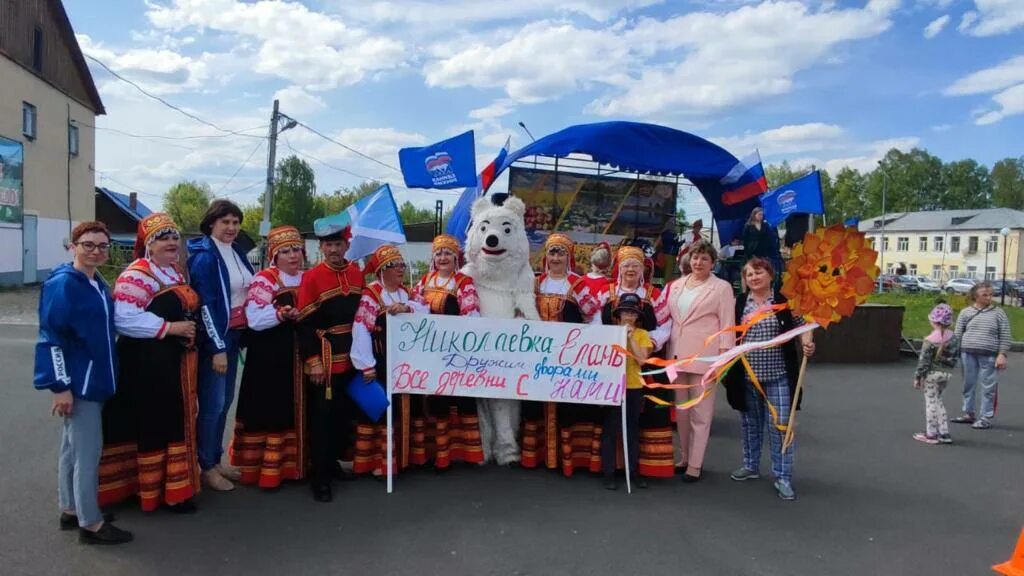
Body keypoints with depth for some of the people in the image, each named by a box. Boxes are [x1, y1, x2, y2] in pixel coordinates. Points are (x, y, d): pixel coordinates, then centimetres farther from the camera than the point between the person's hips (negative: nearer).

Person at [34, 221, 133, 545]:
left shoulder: (98, 284, 10)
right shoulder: (62, 284, -16)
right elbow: (51, 337, -19)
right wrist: (61, 385, -20)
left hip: (94, 380, 9)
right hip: (76, 383, -9)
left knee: (73, 448, 18)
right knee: (88, 451, -3)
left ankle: (70, 511, 30)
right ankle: (90, 523, 8)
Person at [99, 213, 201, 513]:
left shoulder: (176, 272, 14)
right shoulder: (136, 275, -14)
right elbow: (125, 319, -26)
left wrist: (190, 333, 10)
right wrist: (170, 327, -22)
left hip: (177, 360, 9)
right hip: (148, 363, -9)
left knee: (176, 423, 17)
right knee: (153, 425, -1)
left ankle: (174, 484, 30)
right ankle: (155, 490, 12)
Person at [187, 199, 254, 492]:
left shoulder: (236, 252, 9)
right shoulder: (204, 257, -15)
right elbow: (205, 305, -19)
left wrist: (240, 336, 14)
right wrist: (217, 348, -20)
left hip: (233, 335, 8)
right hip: (213, 338, -8)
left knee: (226, 400, 15)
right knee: (213, 403, -1)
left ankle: (216, 459, 27)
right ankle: (206, 467, 12)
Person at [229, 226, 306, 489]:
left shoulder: (307, 280, 12)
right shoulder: (264, 279, -7)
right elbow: (255, 319, -18)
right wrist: (280, 314, -30)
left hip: (298, 357, 6)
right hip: (269, 359, -6)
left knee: (294, 413, 12)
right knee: (268, 412, -2)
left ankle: (289, 465, 24)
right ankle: (264, 470, 8)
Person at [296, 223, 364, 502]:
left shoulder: (357, 274, 6)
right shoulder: (312, 277, -10)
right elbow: (305, 324, -13)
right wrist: (313, 361, -17)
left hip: (351, 359, 6)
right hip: (325, 360, -6)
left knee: (345, 414, 15)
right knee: (322, 418, 0)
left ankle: (332, 462, 31)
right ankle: (319, 476, 10)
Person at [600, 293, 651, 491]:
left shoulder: (642, 334, 3)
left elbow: (642, 359, -10)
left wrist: (630, 337, -13)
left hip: (634, 387, 1)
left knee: (633, 430, 10)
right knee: (610, 430, 2)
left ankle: (634, 471, 20)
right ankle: (608, 473, 8)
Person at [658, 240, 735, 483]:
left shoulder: (721, 287, 0)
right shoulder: (676, 285, 13)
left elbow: (727, 324, -5)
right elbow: (666, 317, 16)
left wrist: (724, 355, -12)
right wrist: (667, 349, 10)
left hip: (704, 357, -5)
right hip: (677, 355, 5)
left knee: (700, 412, 2)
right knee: (680, 410, 13)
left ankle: (695, 463, 9)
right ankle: (684, 456, 26)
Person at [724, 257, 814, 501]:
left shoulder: (785, 301, -4)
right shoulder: (739, 303, 3)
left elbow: (802, 325, 3)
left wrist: (807, 343, -15)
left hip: (778, 375, -3)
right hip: (746, 375, 3)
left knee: (780, 424, -2)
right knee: (750, 423, 16)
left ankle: (783, 477, 8)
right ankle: (751, 466, 32)